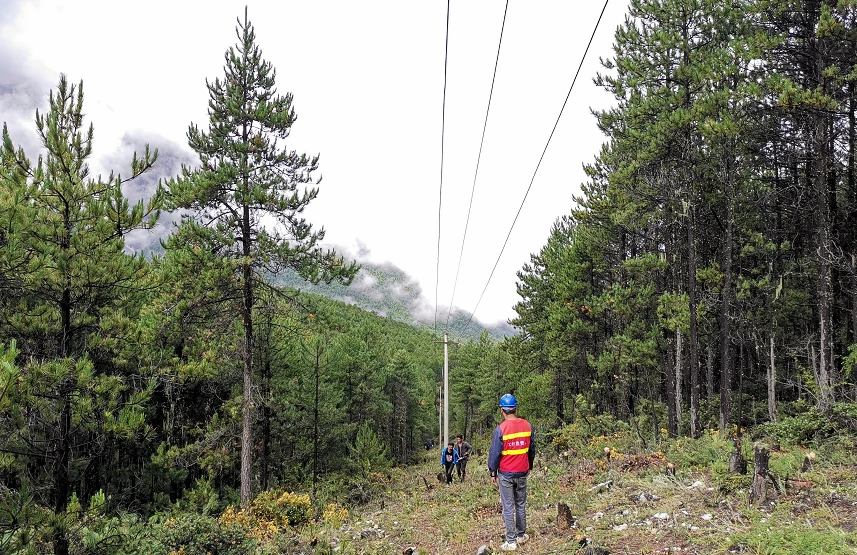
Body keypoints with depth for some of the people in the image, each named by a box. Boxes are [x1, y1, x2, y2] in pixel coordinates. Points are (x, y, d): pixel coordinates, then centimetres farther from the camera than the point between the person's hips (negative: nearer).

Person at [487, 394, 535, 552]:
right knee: (521, 505, 17)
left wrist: (493, 473, 0)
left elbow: (494, 453, -11)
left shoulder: (501, 429, -16)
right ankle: (521, 535, 26)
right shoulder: (527, 426, -2)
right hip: (522, 473, 4)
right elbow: (532, 449, 9)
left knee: (508, 508, 2)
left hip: (506, 474, -4)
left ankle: (511, 542, 5)